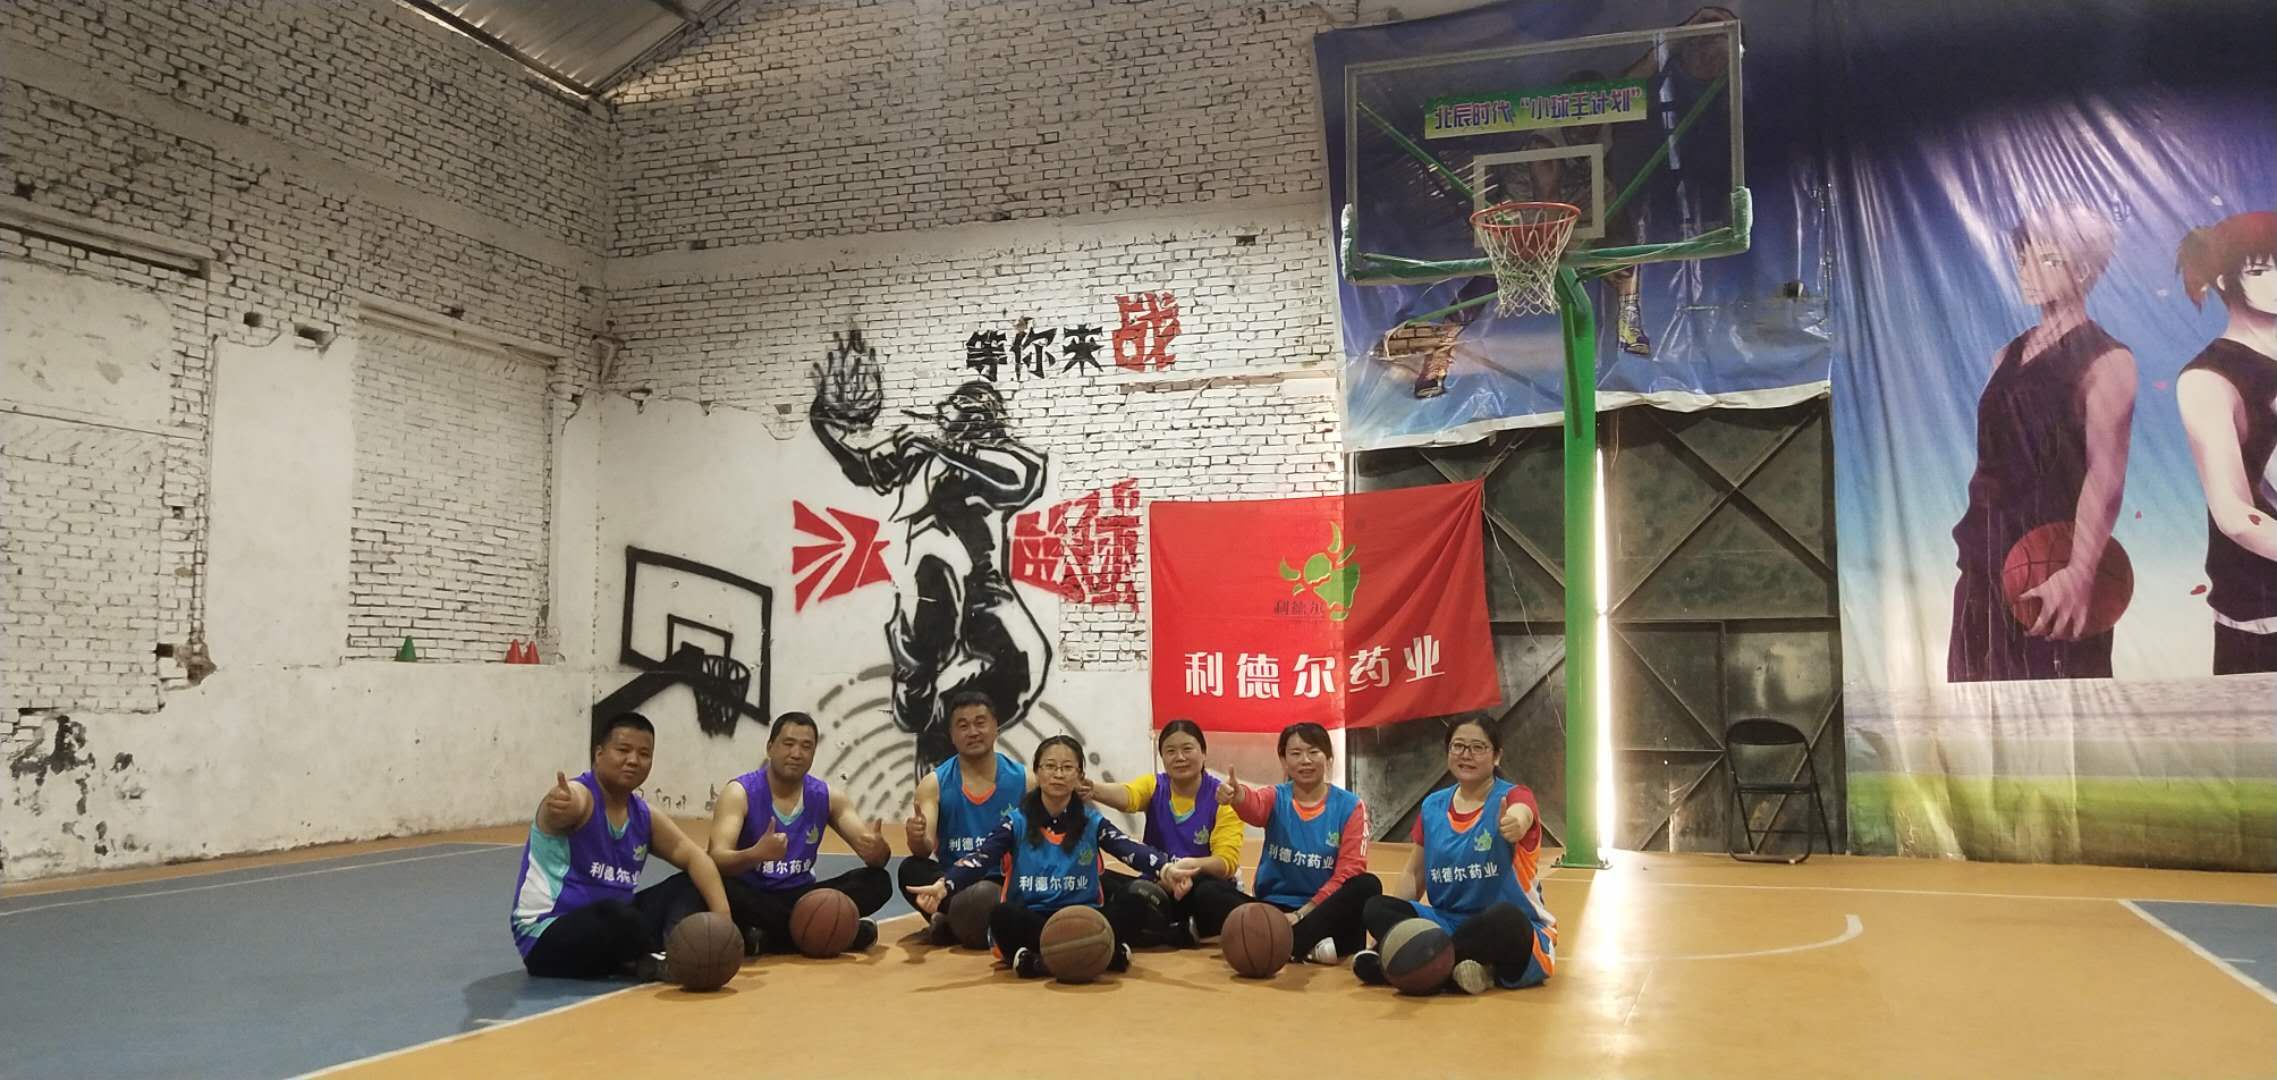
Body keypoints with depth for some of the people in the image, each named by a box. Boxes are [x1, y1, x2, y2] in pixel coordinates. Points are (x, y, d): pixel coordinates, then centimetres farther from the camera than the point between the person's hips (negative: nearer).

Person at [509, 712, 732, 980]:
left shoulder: (644, 817, 6)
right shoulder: (579, 797, -15)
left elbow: (695, 857, -1)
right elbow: (569, 806, -41)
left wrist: (722, 915, -17)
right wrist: (560, 806, -67)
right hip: (547, 937, -8)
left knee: (690, 885, -2)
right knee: (617, 915, -38)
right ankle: (649, 963, -9)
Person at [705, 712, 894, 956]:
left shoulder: (827, 796, 0)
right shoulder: (740, 793, -12)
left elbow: (877, 858, -3)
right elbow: (716, 860, -26)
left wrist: (877, 850, -30)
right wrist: (755, 854, -48)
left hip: (798, 896, 4)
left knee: (878, 882, -16)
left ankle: (769, 939, -22)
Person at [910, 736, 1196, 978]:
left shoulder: (1093, 823, 7)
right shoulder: (1016, 823, 5)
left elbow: (1132, 851, -11)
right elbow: (979, 858, -11)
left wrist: (1166, 870, -34)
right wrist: (943, 886, -32)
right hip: (1030, 920, -1)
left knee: (1135, 904, -25)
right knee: (1002, 915, -34)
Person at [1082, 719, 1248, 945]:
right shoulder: (1154, 786, 0)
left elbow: (1227, 861, -16)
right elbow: (1126, 796, -24)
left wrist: (1196, 865, -39)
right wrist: (1094, 791, -48)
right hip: (1159, 888, 4)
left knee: (1208, 892, -38)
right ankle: (1184, 933, -24)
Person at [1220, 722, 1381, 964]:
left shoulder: (1350, 807, -1)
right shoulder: (1276, 798, 1)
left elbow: (1348, 871, -7)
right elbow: (1254, 806, -24)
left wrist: (1302, 913, -16)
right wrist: (1237, 795, -50)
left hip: (1325, 909, 0)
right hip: (1276, 908, 0)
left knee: (1367, 886, -31)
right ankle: (1309, 947, -31)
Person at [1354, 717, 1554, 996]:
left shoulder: (1515, 796, -7)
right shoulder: (1432, 806, 7)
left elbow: (1519, 816, -33)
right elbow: (1415, 874, 14)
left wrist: (1515, 824, -58)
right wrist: (1390, 928, 1)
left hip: (1515, 934, -4)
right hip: (1449, 924, 5)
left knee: (1505, 918, -39)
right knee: (1375, 909, -17)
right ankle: (1455, 966, -31)